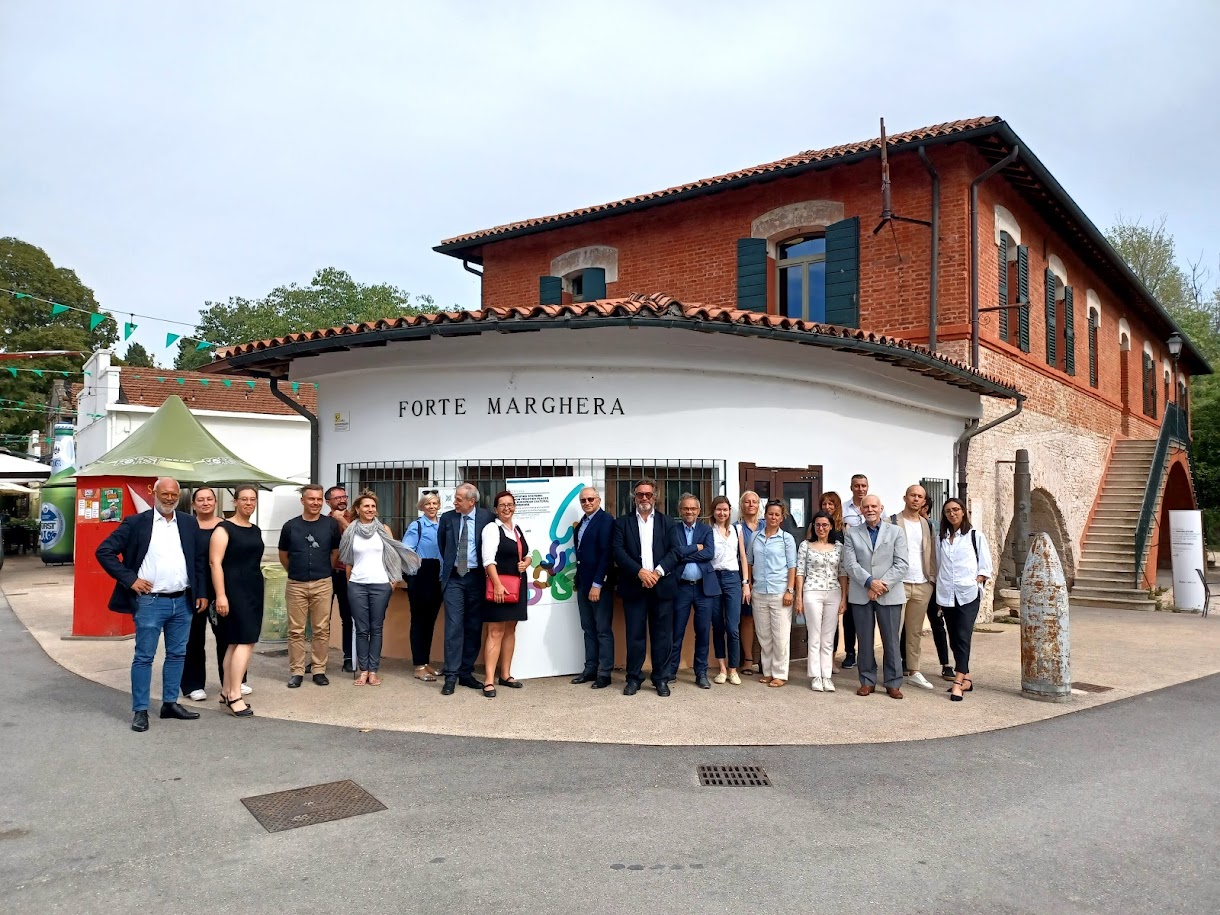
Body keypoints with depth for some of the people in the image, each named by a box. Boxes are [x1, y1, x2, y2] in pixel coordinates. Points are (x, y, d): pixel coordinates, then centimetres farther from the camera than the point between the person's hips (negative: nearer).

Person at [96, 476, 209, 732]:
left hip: (183, 602, 4)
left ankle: (170, 703, 24)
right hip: (150, 602, -4)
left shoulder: (189, 523, 7)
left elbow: (200, 560, 12)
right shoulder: (136, 522, -3)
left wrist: (202, 593, 7)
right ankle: (140, 711, 11)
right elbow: (104, 551, -4)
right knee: (144, 657, 2)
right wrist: (130, 579, -10)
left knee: (177, 654, 12)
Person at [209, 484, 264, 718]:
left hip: (254, 589, 7)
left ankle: (226, 691, 18)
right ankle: (234, 696, -8)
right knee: (246, 641, -12)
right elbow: (215, 563, -14)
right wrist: (220, 595, -21)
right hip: (234, 590, -7)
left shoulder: (256, 530, 14)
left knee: (236, 642, 11)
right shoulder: (224, 529, -8)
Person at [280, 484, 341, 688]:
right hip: (296, 585, 0)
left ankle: (319, 670, 14)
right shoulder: (290, 526, 2)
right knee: (296, 631, 4)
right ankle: (296, 671, 12)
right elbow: (283, 555, 14)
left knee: (322, 630, 4)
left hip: (323, 584, 0)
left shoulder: (331, 524, 0)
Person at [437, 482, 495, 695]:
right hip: (454, 578, 0)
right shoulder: (447, 518, 2)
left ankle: (466, 672, 16)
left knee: (474, 627, 5)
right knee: (454, 626, -5)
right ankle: (451, 676, -2)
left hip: (477, 578, 0)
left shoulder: (487, 518, -5)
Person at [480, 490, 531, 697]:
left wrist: (526, 563, -1)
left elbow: (527, 554, 23)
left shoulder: (518, 530, 14)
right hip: (499, 584, -7)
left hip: (518, 584, 7)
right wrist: (498, 584, -24)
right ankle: (489, 681, -7)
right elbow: (489, 560, -16)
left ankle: (505, 675, 23)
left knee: (510, 630, 13)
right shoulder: (492, 529, -8)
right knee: (495, 632, -8)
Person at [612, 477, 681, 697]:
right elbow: (618, 551, -4)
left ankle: (661, 678, 15)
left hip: (661, 585, 1)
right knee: (634, 635, 3)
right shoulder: (622, 522, 7)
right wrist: (640, 572, -15)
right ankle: (634, 678, 14)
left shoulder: (667, 522, 10)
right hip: (633, 586, -1)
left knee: (662, 635, 5)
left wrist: (658, 572, -14)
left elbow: (675, 551, 0)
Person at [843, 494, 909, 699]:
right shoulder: (852, 533, 8)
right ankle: (867, 681, 16)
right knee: (864, 641, 6)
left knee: (891, 640, 2)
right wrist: (870, 582, -15)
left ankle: (893, 684, 11)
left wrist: (883, 584, -12)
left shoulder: (896, 532, 7)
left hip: (889, 595, -1)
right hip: (861, 595, 1)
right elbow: (850, 564, -2)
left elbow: (901, 565, -2)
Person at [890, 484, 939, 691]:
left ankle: (913, 671, 17)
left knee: (915, 631, 10)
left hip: (923, 586, 5)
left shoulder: (928, 525, 13)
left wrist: (933, 579, 8)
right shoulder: (892, 522, -2)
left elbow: (932, 555, 15)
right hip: (898, 584, -5)